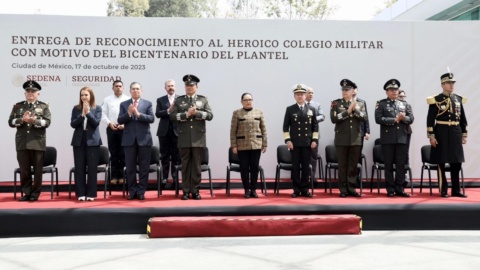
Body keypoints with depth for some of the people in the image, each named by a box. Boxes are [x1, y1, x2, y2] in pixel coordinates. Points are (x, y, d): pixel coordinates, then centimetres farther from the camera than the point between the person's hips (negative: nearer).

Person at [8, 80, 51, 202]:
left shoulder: (44, 106, 7)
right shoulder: (17, 106, 11)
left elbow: (47, 122, -6)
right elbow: (11, 122, 3)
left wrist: (34, 121, -22)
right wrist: (22, 120, -15)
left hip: (38, 143, -1)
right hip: (22, 143, 2)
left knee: (37, 170, 3)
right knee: (24, 170, 4)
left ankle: (35, 193, 11)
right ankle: (26, 192, 12)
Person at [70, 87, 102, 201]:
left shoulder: (97, 108, 2)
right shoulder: (76, 109, 6)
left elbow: (96, 123, -9)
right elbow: (73, 124, -3)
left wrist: (88, 112, -18)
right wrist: (82, 115, -15)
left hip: (93, 141, -2)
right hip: (79, 141, 2)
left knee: (92, 168, 0)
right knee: (79, 168, 2)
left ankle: (91, 194, 6)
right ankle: (81, 193, 8)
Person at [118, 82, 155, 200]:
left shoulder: (148, 103, 6)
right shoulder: (124, 104, 8)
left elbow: (151, 118, -6)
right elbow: (120, 120, 0)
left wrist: (138, 114, -18)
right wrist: (129, 113, -16)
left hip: (144, 139, -1)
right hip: (129, 140, 1)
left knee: (144, 167, 1)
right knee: (130, 167, 4)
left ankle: (141, 191, 8)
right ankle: (132, 191, 12)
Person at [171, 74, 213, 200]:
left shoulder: (203, 99, 10)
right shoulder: (179, 100, 9)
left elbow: (210, 115, -1)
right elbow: (172, 116, -2)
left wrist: (196, 113, -14)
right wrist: (186, 114, -14)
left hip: (198, 138, 0)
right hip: (184, 138, 0)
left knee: (197, 165, 3)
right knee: (185, 165, 3)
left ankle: (195, 190, 9)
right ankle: (186, 191, 8)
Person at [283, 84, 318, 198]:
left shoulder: (312, 109, 9)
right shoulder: (290, 109, 4)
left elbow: (315, 126, 8)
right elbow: (286, 126, 3)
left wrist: (314, 140, -1)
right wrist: (288, 140, -6)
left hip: (308, 143, 1)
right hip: (294, 143, -1)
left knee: (306, 166, 3)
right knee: (295, 166, 1)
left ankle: (304, 189, 10)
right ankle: (296, 190, 6)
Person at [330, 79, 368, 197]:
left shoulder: (360, 103, 8)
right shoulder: (336, 103, 2)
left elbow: (365, 118, -2)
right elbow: (334, 119, -11)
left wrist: (355, 109, -15)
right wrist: (348, 111, -15)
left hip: (356, 139, 2)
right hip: (341, 139, -2)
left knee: (353, 165, 5)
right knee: (342, 165, 2)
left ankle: (351, 188, 12)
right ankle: (343, 190, 8)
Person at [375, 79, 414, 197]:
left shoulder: (404, 104, 15)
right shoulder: (381, 104, 2)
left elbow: (411, 119, 9)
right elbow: (378, 119, -11)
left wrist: (403, 118, -13)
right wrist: (395, 119, -13)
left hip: (402, 138, 4)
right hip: (387, 139, -3)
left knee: (401, 164, 4)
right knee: (389, 165, 2)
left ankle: (399, 188, 10)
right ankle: (390, 189, 8)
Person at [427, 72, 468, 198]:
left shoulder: (459, 99, 9)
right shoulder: (436, 100, -6)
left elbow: (463, 119, 13)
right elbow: (430, 120, -7)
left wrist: (464, 135, 10)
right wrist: (431, 136, -12)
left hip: (456, 134, 5)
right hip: (441, 134, -5)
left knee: (456, 163, 7)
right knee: (442, 162, 2)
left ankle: (456, 190, 15)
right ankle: (444, 191, 9)